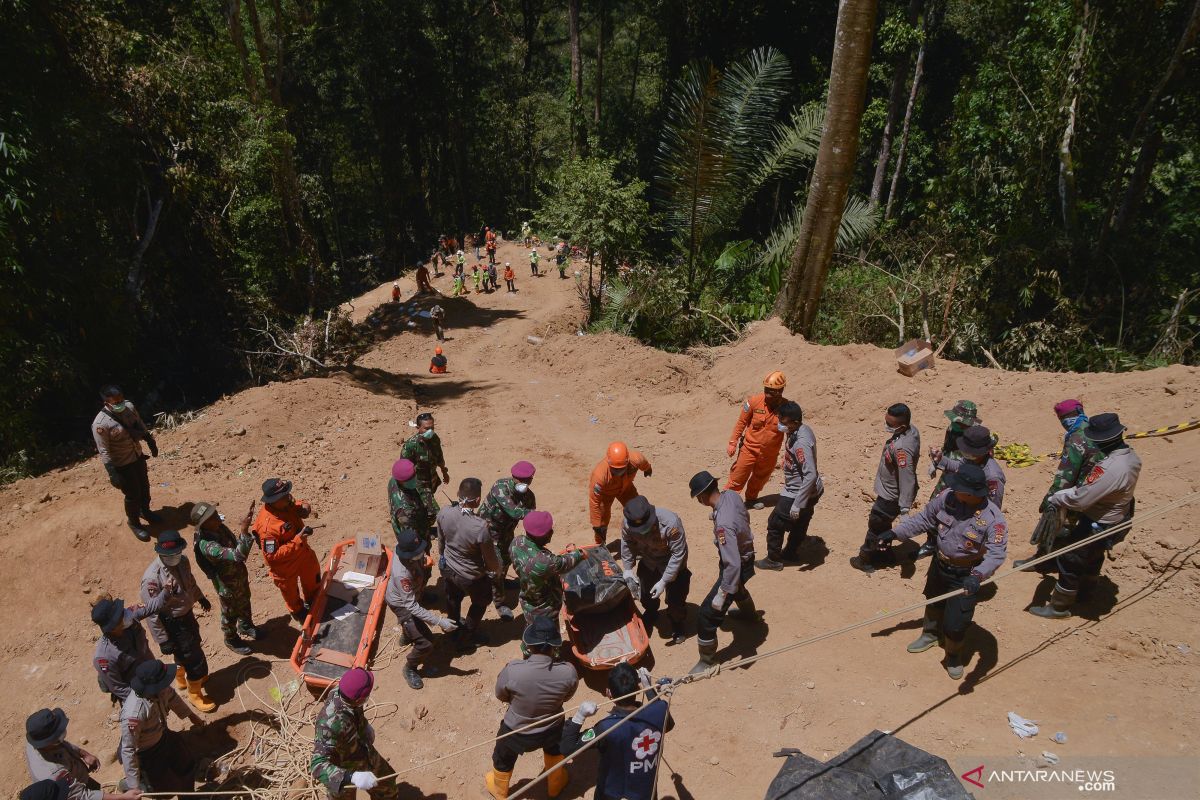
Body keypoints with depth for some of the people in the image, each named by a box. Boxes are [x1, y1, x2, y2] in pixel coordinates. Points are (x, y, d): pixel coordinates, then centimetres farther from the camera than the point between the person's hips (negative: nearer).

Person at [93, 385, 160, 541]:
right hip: (123, 464, -6)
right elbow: (104, 452, -24)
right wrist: (113, 474, -24)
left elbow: (141, 425, 8)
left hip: (138, 457, 6)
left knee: (144, 487, 25)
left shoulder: (129, 407, -11)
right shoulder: (100, 424, -29)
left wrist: (151, 442, 16)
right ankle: (134, 523, 35)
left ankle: (145, 511, 52)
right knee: (133, 495, 10)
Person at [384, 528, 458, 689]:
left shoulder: (405, 546, -28)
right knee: (425, 644, -7)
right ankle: (409, 669, 23)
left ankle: (408, 635, 71)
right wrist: (439, 621, -44)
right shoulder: (402, 574, -47)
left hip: (410, 596, 8)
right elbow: (411, 606, -43)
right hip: (401, 605, -8)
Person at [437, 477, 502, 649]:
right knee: (480, 602, 27)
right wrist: (499, 569, 2)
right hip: (470, 576, -5)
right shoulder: (480, 527, -38)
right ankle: (466, 638, 44)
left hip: (447, 567, 5)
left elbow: (441, 539, -1)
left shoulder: (444, 513, -23)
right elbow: (490, 558, -21)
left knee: (453, 597, 34)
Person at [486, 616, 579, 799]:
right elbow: (566, 697, -7)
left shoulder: (512, 670, -35)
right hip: (552, 729, 1)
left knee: (503, 760, 33)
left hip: (516, 732, -1)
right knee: (554, 751, 37)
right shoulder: (568, 671, -30)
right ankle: (555, 784, 63)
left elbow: (500, 695, -13)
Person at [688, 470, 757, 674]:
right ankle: (749, 613, 71)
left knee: (708, 613, 1)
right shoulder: (731, 494, -17)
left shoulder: (723, 524, -42)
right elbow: (745, 518, 5)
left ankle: (707, 660, 20)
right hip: (746, 553, 9)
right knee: (736, 586, 40)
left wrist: (722, 594, -29)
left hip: (738, 567, -9)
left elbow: (733, 565, -37)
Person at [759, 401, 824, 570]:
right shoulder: (802, 430, -3)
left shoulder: (801, 443, -32)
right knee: (799, 523, 27)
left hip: (797, 493, -9)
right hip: (811, 491, 9)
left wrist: (797, 504, -32)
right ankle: (790, 553, 47)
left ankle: (773, 560, 25)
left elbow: (811, 475, -34)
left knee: (775, 523, 8)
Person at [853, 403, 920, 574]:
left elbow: (907, 478, -34)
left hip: (891, 496, -9)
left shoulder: (901, 448, -38)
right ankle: (884, 552, 46)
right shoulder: (911, 429, -10)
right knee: (883, 524, 27)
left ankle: (865, 559, 31)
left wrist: (904, 507, -28)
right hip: (889, 490, 9)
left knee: (875, 525, 12)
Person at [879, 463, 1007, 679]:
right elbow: (924, 518, -3)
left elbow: (996, 554, -33)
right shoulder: (948, 497, -16)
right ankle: (930, 633, 60)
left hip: (965, 577, -5)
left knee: (955, 622, 0)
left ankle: (954, 655, 33)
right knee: (934, 602, 29)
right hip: (939, 565, 5)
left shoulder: (993, 518, -28)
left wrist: (977, 576, -49)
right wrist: (896, 533, -7)